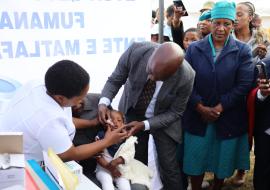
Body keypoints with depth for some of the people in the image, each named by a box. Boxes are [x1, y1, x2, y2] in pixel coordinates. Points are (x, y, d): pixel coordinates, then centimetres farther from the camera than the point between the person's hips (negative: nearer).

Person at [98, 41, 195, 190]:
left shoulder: (186, 77, -31)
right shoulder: (136, 51, -30)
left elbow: (174, 113, -16)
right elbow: (115, 80, -12)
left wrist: (144, 125, -26)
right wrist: (104, 102, -30)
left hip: (163, 118, -1)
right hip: (132, 113, 2)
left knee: (169, 167, 4)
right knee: (136, 161, 11)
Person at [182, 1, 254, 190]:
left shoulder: (242, 51, -2)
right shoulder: (194, 49, 1)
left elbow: (244, 85, -10)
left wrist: (219, 108, -15)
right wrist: (201, 108, -15)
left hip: (229, 119, 0)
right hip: (197, 117, 0)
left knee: (223, 161, 15)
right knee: (195, 160, 9)